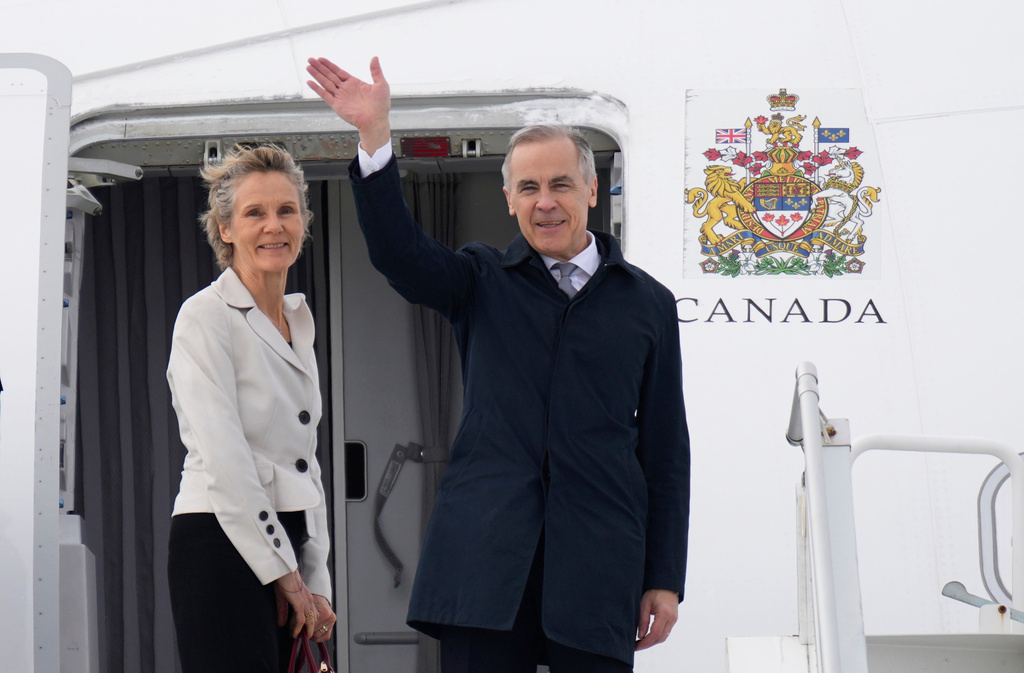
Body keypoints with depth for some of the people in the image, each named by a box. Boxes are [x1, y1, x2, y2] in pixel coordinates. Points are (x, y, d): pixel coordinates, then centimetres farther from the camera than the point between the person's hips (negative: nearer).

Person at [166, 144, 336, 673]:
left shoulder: (297, 321, 17)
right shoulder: (205, 317, -6)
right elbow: (225, 464, -13)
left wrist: (315, 583, 12)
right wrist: (285, 573, -11)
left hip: (285, 543, 7)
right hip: (223, 549, -7)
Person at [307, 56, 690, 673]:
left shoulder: (647, 303, 12)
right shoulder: (482, 282, 13)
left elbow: (666, 448, 11)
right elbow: (398, 252, -6)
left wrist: (666, 577, 6)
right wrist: (375, 136, -19)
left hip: (599, 563, 0)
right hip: (485, 549, 0)